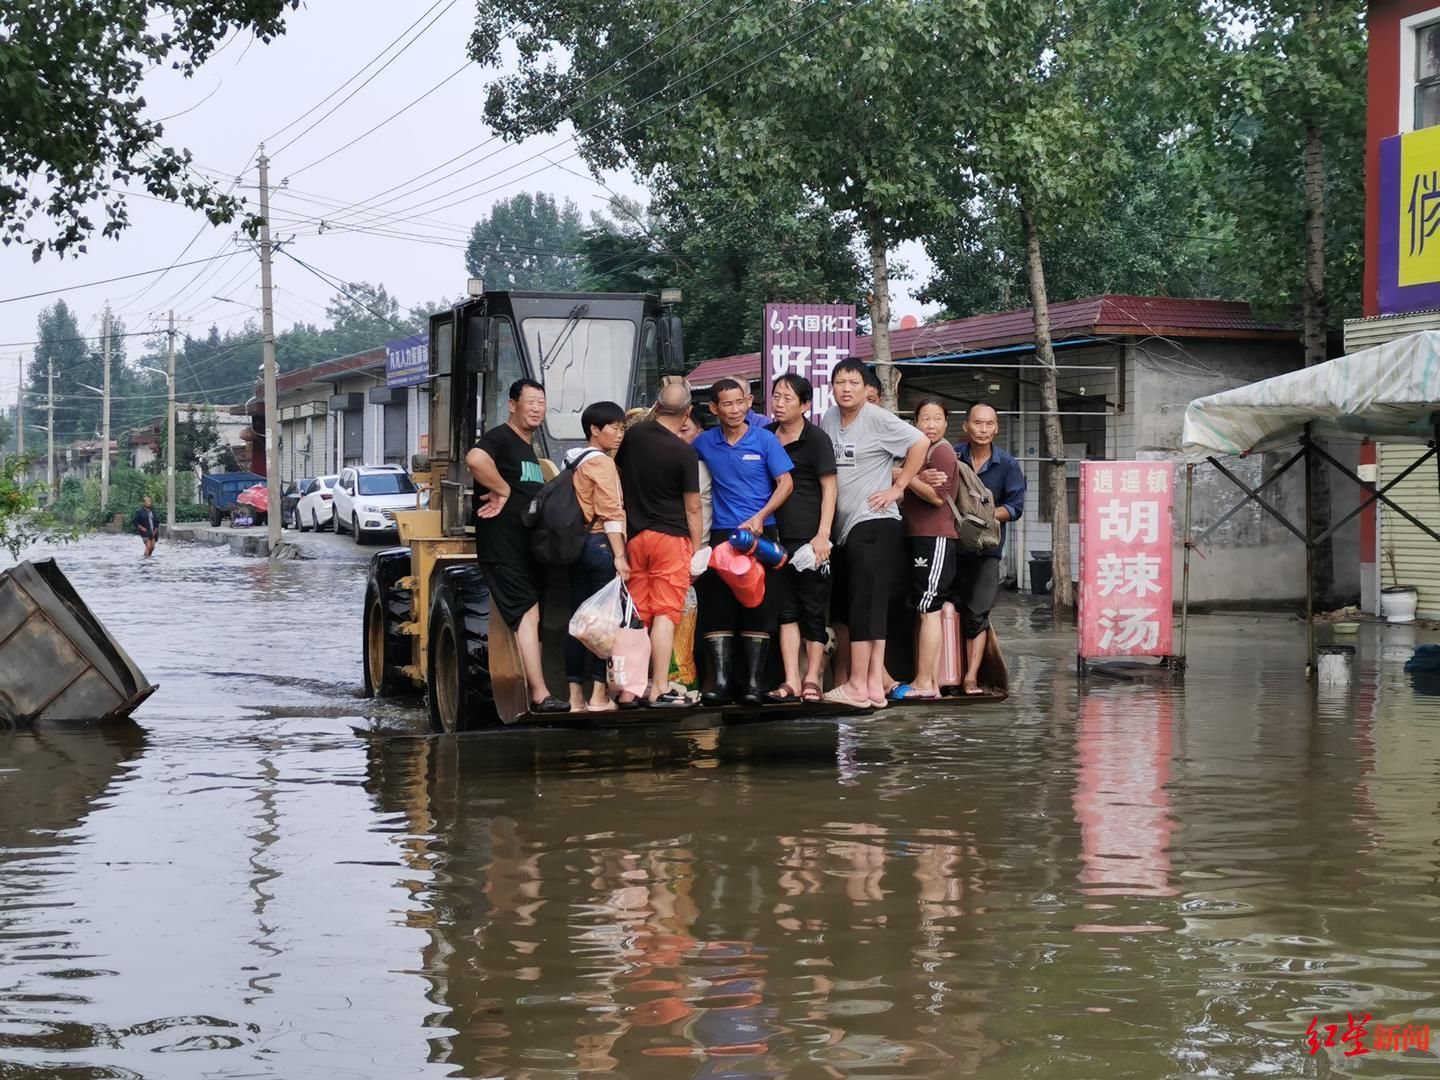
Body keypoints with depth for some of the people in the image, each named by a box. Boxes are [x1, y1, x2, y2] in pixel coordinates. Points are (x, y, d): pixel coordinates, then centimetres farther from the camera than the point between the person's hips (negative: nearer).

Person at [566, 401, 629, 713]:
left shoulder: (573, 461, 16)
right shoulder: (602, 463, -9)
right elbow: (611, 513, -15)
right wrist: (619, 556, -18)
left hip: (576, 543, 8)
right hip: (601, 544, -8)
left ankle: (576, 696, 7)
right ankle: (599, 694, -8)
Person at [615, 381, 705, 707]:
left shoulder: (632, 436, 2)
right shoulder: (684, 453, -12)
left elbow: (617, 474, 16)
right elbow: (692, 507, -8)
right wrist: (696, 546, 2)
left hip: (634, 536, 5)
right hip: (670, 537, -5)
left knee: (638, 615, 10)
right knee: (665, 614, -5)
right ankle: (660, 689, -9)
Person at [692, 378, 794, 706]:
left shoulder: (764, 440, 0)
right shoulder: (705, 443, 6)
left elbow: (785, 483, -1)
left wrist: (760, 517, -14)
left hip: (760, 533, -2)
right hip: (722, 533, 2)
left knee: (758, 607, -2)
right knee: (716, 607, -3)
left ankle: (754, 682, 2)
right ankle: (721, 681, 1)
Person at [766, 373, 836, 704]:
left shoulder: (816, 439, -2)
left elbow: (829, 488, -4)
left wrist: (823, 534, -12)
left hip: (810, 537, -4)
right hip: (777, 537, 4)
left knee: (813, 609, 1)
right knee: (785, 609, 3)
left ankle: (812, 679, 5)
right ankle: (790, 680, 5)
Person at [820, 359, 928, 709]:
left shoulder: (877, 419, -9)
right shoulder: (829, 418, 11)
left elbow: (920, 443, -15)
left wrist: (897, 488, -13)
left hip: (874, 524, -8)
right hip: (844, 526, 8)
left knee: (866, 605, -8)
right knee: (846, 606, 8)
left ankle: (858, 685, -7)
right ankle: (875, 683, 11)